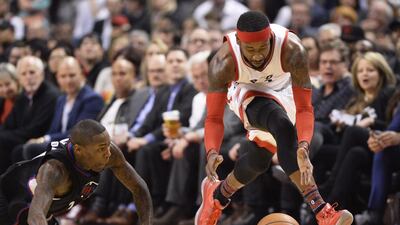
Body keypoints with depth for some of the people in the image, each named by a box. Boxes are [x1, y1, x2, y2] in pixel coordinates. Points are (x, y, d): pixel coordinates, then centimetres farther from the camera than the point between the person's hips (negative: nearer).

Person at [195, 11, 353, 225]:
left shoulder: (292, 51, -37)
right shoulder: (223, 63, -35)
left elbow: (304, 108, -35)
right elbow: (214, 118, -31)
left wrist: (303, 146, -53)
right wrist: (211, 153, -50)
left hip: (282, 92, 3)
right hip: (246, 93, -3)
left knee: (259, 159, 5)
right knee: (283, 126, -31)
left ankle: (217, 195, 37)